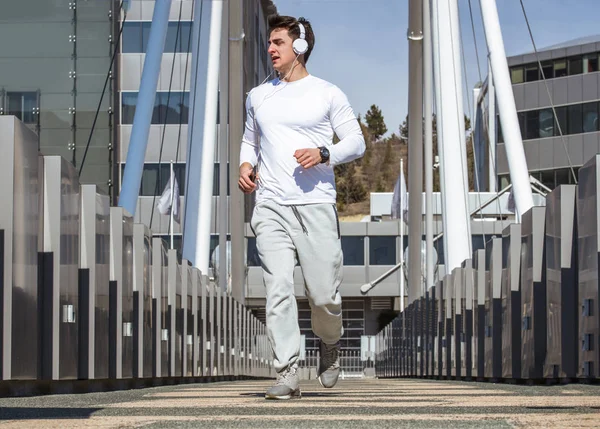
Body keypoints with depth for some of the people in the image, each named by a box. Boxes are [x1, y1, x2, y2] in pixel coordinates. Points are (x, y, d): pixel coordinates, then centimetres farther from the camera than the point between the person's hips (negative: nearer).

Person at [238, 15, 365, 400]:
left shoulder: (328, 94, 6)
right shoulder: (258, 96, 17)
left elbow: (356, 142, 5)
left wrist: (323, 153, -13)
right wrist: (245, 164, 7)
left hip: (316, 205, -3)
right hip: (270, 208, 3)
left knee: (324, 293, -5)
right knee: (278, 289, -9)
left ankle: (330, 342, 27)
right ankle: (287, 374, -8)